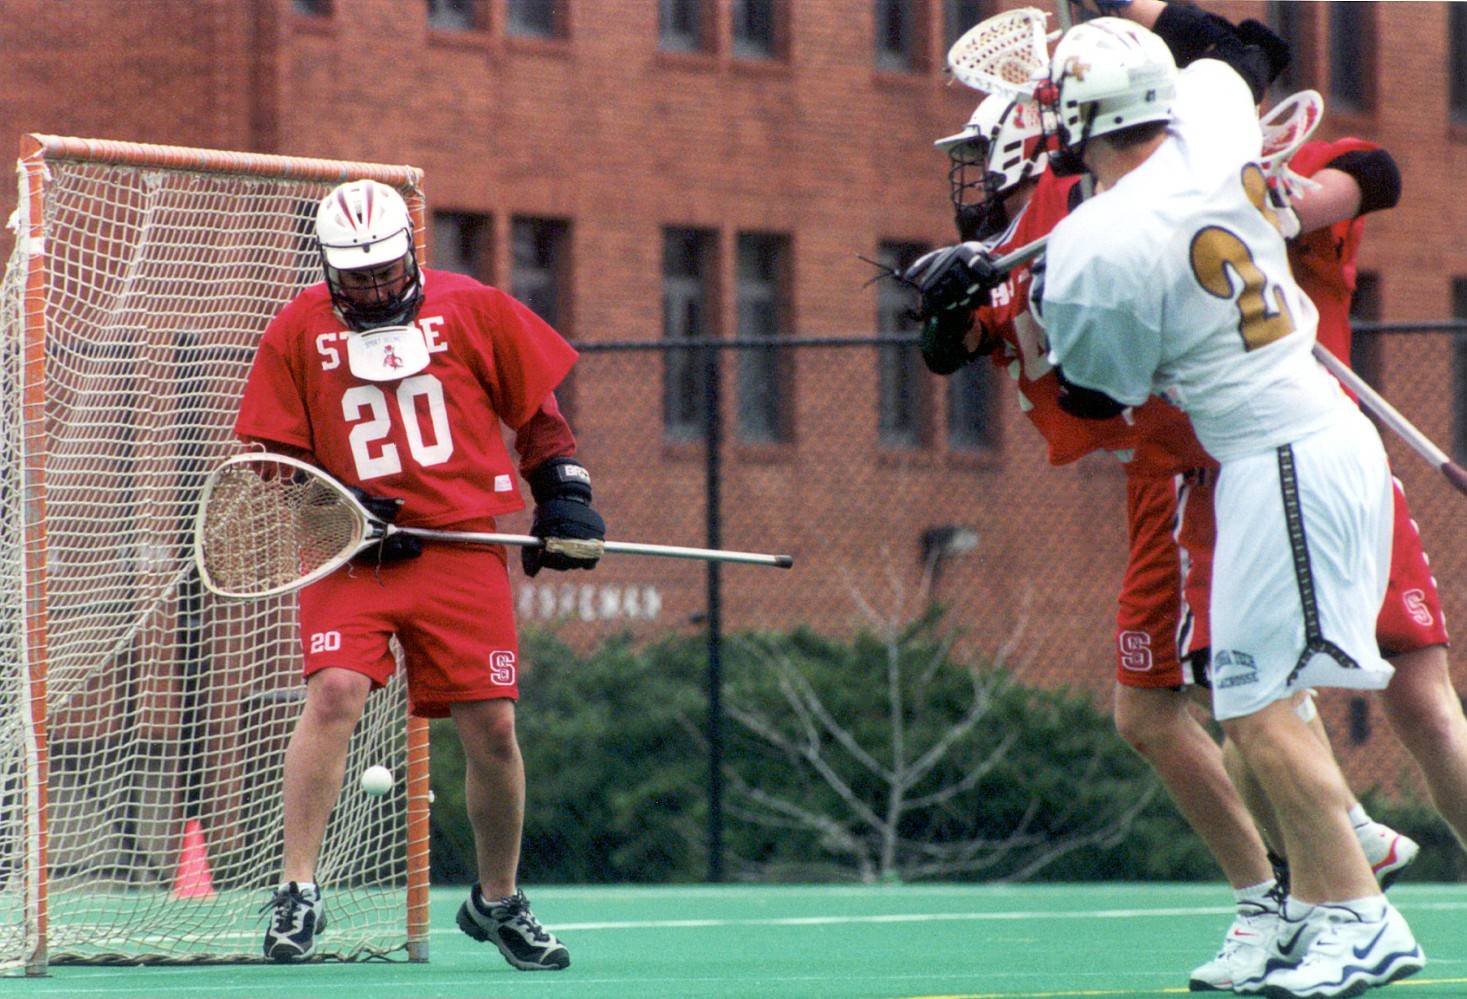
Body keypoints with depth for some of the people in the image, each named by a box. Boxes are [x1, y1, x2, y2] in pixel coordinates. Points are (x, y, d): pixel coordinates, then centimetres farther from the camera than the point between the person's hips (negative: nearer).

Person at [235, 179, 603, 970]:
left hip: (463, 550, 1)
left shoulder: (474, 310, 2)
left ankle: (498, 902, 18)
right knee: (333, 694, -21)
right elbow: (277, 455, 7)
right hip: (352, 551, -1)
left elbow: (536, 409, 12)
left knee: (490, 726, -2)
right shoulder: (298, 331, 2)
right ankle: (297, 891, -15)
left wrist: (564, 495, 4)